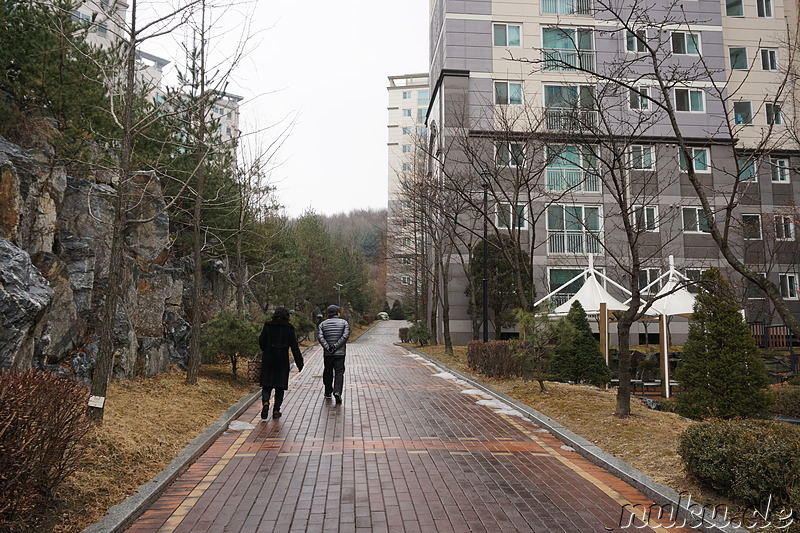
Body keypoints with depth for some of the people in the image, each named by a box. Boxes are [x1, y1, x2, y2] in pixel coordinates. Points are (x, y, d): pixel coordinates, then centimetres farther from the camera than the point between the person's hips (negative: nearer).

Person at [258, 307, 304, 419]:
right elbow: (294, 346, -3)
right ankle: (276, 410, 9)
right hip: (283, 360, 0)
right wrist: (299, 362, -2)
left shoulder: (268, 326, 1)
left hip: (268, 359, 0)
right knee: (280, 385, 9)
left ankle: (265, 402, -18)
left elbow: (261, 341, -1)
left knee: (267, 384, 8)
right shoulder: (289, 328, -1)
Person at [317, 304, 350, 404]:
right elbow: (345, 335, -11)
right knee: (339, 372, -1)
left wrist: (327, 347, -13)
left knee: (328, 372, 17)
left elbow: (320, 337, -9)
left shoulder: (322, 324, 6)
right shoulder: (344, 323, 3)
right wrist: (336, 346, -13)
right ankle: (337, 391, -20)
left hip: (327, 354, 2)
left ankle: (328, 392, 28)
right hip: (340, 353, -2)